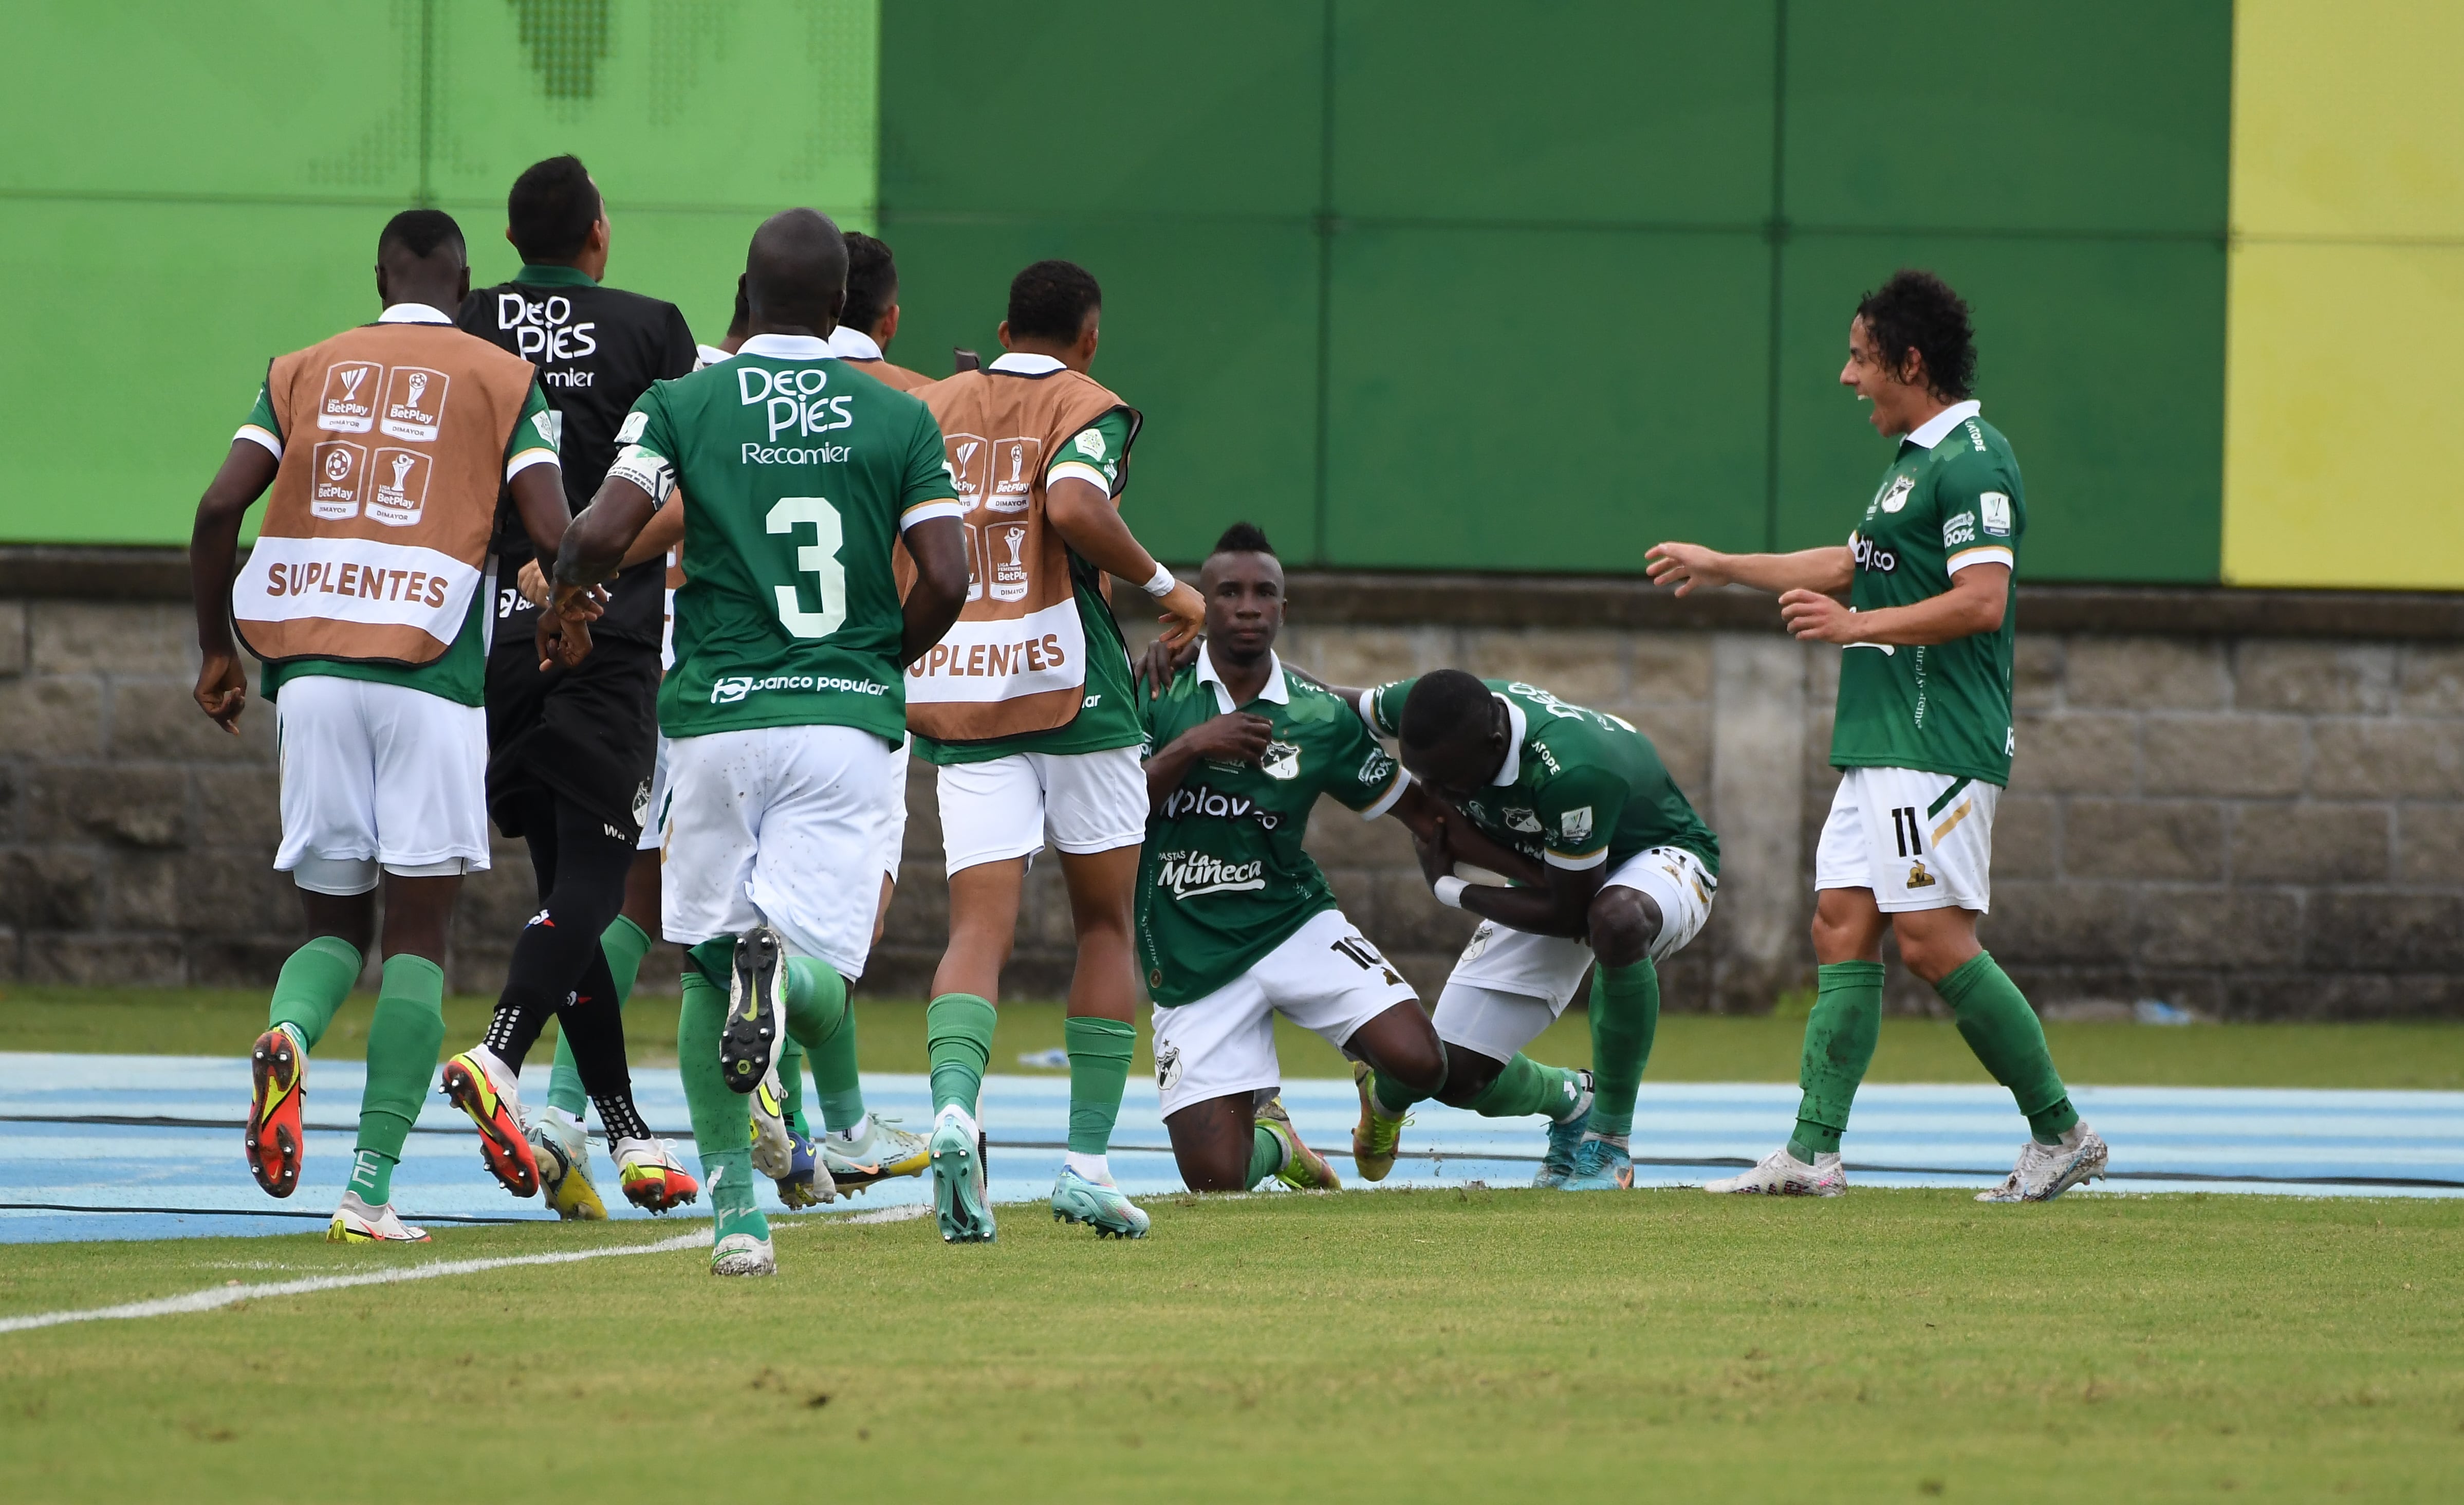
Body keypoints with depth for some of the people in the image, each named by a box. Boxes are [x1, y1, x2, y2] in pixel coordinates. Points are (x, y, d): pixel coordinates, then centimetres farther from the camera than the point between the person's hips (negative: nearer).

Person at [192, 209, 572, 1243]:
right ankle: (372, 1187, -7)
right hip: (433, 672, -2)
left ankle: (289, 1034, -20)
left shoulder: (306, 372, 15)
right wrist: (563, 628, 17)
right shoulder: (502, 381, 7)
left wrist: (216, 651, 15)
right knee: (417, 931, 3)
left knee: (335, 917, 14)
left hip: (310, 668, 2)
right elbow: (553, 535, -3)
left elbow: (220, 509, 4)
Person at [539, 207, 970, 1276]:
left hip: (717, 711, 0)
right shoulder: (900, 421, 5)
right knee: (822, 993, -2)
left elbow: (602, 531, -11)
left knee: (705, 961, 16)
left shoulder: (682, 404, 2)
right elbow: (945, 581, -2)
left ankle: (735, 1207, 10)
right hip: (846, 720, 0)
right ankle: (786, 965, -38)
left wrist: (566, 591, 12)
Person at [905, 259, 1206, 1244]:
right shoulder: (1086, 408, -2)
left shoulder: (935, 406, 12)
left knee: (980, 928, -4)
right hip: (1069, 688, -3)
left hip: (954, 696, 3)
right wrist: (1163, 583, -9)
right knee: (1105, 924, 13)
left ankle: (955, 1106, -33)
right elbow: (1075, 506, -22)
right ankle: (1087, 1163, 9)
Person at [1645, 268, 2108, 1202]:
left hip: (1941, 749, -10)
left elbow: (1982, 601, -23)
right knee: (1843, 929, 4)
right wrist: (1723, 568, 40)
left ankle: (2061, 1134, -4)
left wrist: (1855, 626, -19)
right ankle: (1812, 1152, 0)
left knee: (1934, 942, -12)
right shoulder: (1913, 459, 19)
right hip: (1879, 744, 10)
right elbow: (1855, 565, 33)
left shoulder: (1971, 464, -13)